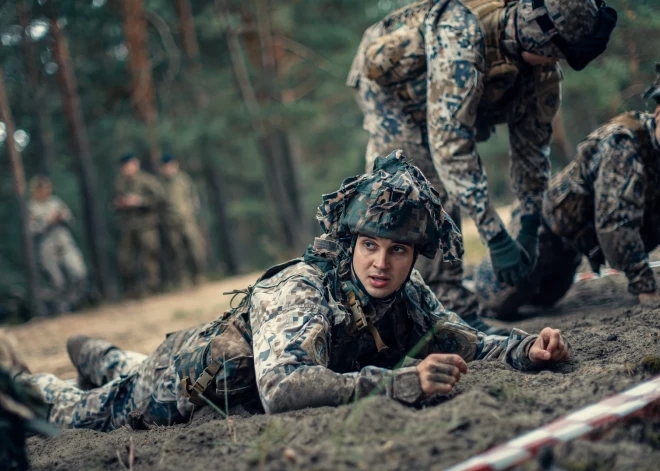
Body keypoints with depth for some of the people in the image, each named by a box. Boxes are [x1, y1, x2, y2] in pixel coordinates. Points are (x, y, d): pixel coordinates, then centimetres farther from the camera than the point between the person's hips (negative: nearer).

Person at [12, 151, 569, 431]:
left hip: (227, 356, 7)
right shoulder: (297, 292, -45)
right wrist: (396, 382, -68)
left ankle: (94, 352, 67)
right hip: (187, 376, -6)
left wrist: (525, 348, -36)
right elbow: (281, 388, -60)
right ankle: (22, 381, 48)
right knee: (89, 411, 22)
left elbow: (464, 342, -15)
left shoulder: (406, 294, -25)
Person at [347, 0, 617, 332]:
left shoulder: (542, 65, -19)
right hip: (387, 84, -7)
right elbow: (449, 143, -46)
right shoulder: (461, 37, -43)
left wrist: (531, 226, -8)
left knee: (444, 198, -1)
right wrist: (495, 237, -46)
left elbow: (532, 138, -5)